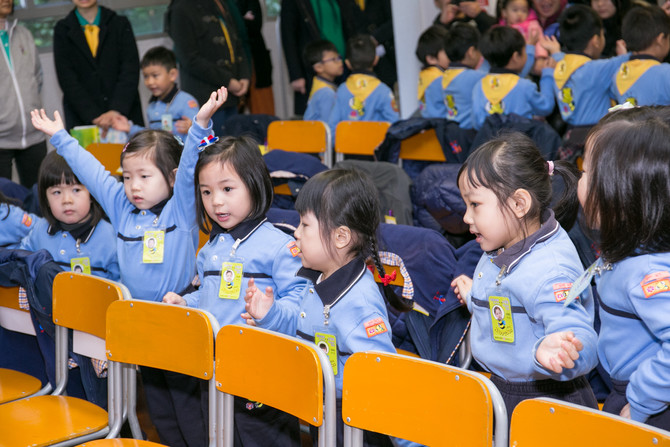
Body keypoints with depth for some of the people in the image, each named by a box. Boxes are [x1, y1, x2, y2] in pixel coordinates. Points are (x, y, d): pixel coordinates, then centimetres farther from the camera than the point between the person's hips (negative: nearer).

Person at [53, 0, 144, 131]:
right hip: (82, 119, 0)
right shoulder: (62, 30, 8)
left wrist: (117, 110, -16)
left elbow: (130, 71, -1)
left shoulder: (120, 24, 9)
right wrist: (94, 116, -14)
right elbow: (67, 80, -1)